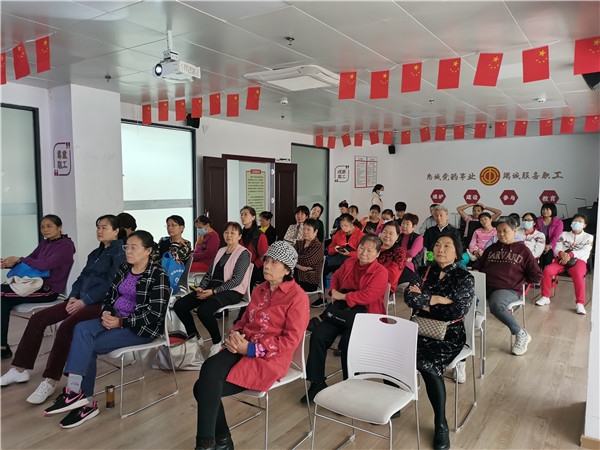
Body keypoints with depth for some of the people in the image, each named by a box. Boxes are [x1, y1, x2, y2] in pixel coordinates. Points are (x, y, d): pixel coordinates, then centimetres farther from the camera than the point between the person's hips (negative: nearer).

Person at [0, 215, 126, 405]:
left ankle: (50, 381, -20)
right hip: (82, 300, 9)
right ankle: (20, 370, 6)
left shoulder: (120, 252, -7)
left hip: (101, 304, -9)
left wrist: (85, 301, -19)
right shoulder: (96, 253, 21)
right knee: (38, 318, -1)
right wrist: (73, 296, -2)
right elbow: (82, 277, 17)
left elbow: (112, 284, -17)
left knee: (66, 327, -29)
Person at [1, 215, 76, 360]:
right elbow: (29, 260, 12)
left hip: (49, 290, -7)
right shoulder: (44, 244, 17)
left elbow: (45, 265, -19)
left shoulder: (66, 245, -8)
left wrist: (19, 259, -13)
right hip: (37, 284, 7)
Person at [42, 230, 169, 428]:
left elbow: (155, 313, -19)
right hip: (116, 318, 7)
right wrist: (106, 313, -9)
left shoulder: (158, 275, -14)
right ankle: (79, 396, -18)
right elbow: (110, 296, 14)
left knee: (87, 346, -20)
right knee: (81, 329, -19)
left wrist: (121, 322, -21)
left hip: (142, 326, -7)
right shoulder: (124, 269, 9)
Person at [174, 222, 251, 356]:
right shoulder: (221, 251, 18)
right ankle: (194, 336, 10)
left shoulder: (243, 254, -4)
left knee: (204, 310, -33)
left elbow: (236, 280, -14)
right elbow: (209, 272, 18)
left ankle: (217, 343, -9)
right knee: (179, 305, -9)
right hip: (212, 288, 7)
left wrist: (213, 291, -18)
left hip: (232, 291, -7)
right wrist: (201, 287, -2)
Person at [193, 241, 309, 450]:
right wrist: (234, 335, -4)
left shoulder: (297, 297, -8)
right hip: (243, 348, 7)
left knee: (207, 388, -22)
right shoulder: (260, 290, 15)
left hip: (270, 357, -7)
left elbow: (291, 339, -13)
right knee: (209, 368, -21)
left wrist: (252, 349, -18)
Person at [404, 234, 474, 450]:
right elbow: (409, 297, -4)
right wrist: (438, 300, -13)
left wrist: (424, 300, -7)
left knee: (428, 364, -30)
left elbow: (458, 311, -13)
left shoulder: (465, 278, 0)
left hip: (449, 333, -3)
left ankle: (441, 424, -12)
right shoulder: (423, 272, 11)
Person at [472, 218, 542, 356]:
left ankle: (521, 335, -15)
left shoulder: (522, 250, 9)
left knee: (496, 305, -37)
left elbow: (536, 276, 9)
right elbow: (477, 265, 29)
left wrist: (517, 281, 4)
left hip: (509, 289, -3)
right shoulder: (492, 248, 22)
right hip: (486, 286, 4)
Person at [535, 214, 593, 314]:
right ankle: (545, 297, -14)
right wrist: (562, 253, -19)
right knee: (547, 270, -27)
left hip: (578, 261, -2)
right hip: (561, 259, 2)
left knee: (578, 275, -36)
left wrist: (570, 255, -23)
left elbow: (585, 251, -4)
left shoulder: (588, 237, 14)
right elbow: (557, 248, 7)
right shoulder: (564, 234, 21)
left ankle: (580, 303, -33)